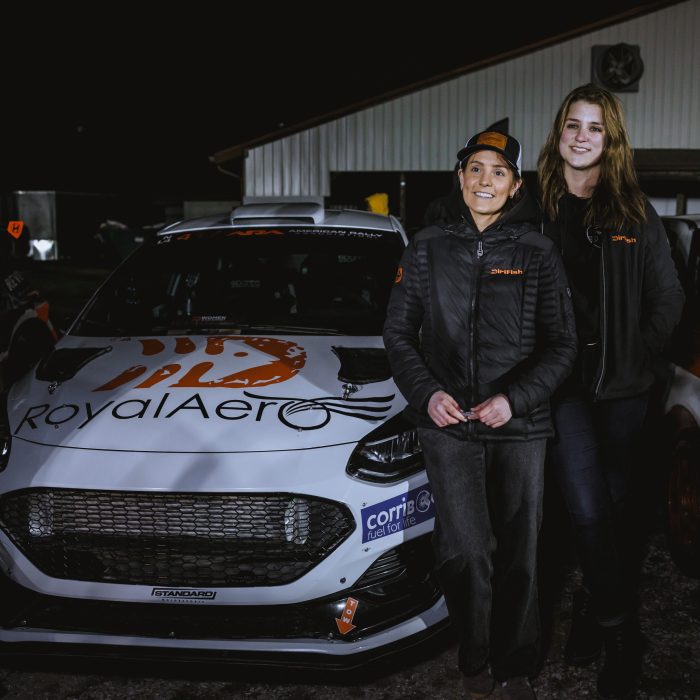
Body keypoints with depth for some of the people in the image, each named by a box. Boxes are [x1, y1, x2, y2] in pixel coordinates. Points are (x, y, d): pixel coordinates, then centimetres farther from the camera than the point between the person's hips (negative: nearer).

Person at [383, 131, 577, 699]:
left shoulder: (538, 253, 3)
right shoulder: (428, 249, 6)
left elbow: (562, 346, 2)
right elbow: (399, 332, 9)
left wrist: (515, 399, -11)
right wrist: (427, 392, -6)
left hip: (521, 424, 0)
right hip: (449, 422, 0)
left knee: (518, 554, 7)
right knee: (465, 551, -8)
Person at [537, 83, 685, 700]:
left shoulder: (636, 215, 7)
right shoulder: (535, 208, 2)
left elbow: (668, 297, 10)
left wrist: (638, 356, 0)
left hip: (623, 384, 2)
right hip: (564, 382, -2)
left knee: (614, 503, 9)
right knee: (589, 508, -9)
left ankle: (596, 610, 28)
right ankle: (620, 629, 9)